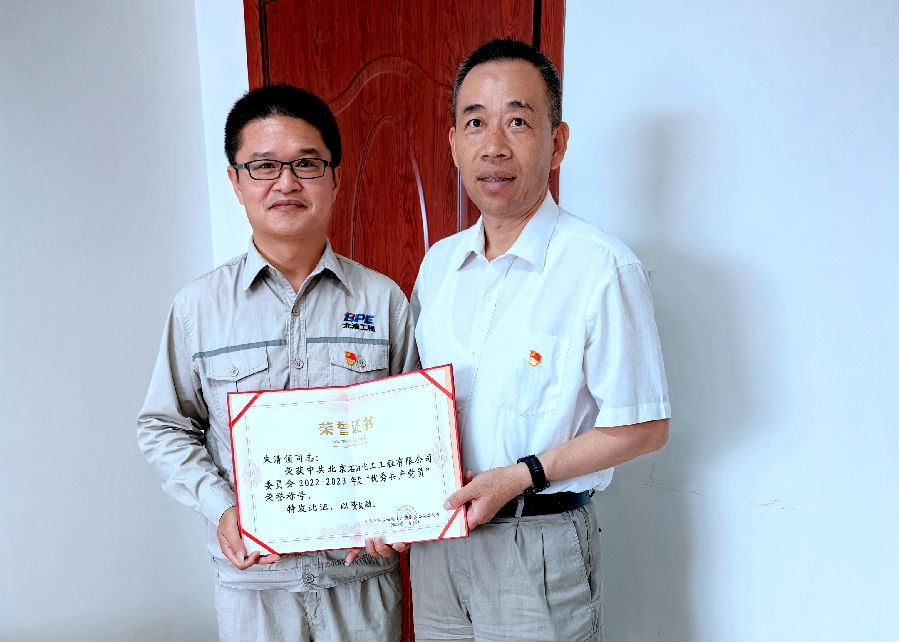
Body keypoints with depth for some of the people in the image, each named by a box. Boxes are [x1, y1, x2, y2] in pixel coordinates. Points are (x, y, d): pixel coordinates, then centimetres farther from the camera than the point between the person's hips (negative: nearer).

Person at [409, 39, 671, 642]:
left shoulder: (602, 268, -16)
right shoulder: (438, 263, 4)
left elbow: (644, 428, -12)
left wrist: (521, 476, -18)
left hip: (539, 549, -5)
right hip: (437, 535, 5)